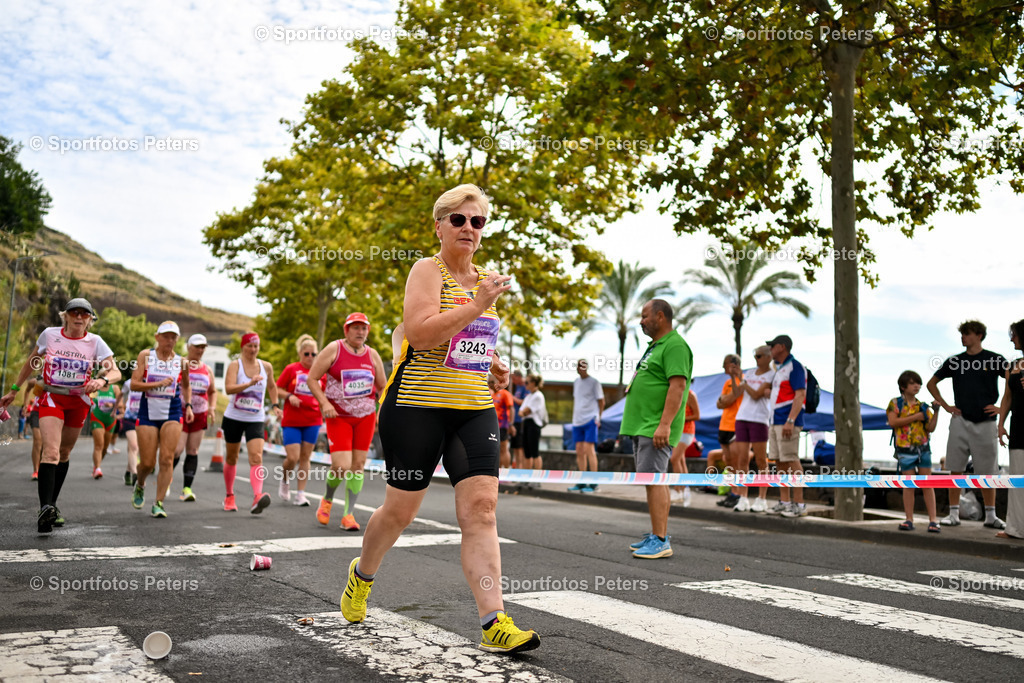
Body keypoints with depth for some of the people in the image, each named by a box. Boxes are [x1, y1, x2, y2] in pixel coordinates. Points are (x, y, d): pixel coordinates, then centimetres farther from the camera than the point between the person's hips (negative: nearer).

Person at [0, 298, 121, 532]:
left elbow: (116, 372, -10)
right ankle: (45, 509, -30)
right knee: (51, 452, -20)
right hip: (51, 398, -2)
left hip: (79, 402, 2)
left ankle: (52, 505, 28)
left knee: (64, 454, 13)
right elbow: (31, 363, 12)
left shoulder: (95, 342, -4)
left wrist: (102, 380, -32)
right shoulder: (49, 335, -3)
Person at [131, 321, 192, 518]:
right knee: (147, 463, 1)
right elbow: (134, 383, -8)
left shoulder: (181, 361, 5)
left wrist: (188, 406, 9)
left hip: (172, 413, 1)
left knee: (167, 459, -10)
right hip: (148, 413, -1)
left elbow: (186, 386, 22)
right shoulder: (145, 356, 0)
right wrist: (159, 384, -19)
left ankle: (159, 503, -4)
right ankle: (140, 485, 35)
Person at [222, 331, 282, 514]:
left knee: (256, 457, -18)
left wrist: (275, 405, 13)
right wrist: (250, 383, -36)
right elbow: (229, 388, -24)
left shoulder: (266, 367, 3)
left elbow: (272, 386, 22)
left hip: (256, 420, 1)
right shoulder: (235, 365, -8)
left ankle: (257, 496, -32)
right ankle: (229, 496, 31)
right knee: (231, 458, 12)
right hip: (234, 418, -1)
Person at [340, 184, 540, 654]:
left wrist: (491, 363, 14)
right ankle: (361, 574, 37)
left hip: (474, 408, 5)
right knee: (400, 510, 6)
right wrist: (478, 305, -22)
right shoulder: (428, 270, -5)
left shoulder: (484, 279, 17)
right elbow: (419, 333, -21)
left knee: (481, 509, -8)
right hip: (416, 405, -5)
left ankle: (494, 623, -11)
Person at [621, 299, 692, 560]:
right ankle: (658, 535, 18)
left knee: (653, 479, -14)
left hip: (656, 428, -10)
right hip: (642, 427, 10)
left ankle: (660, 541, -12)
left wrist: (664, 424, -27)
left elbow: (678, 385, -21)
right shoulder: (656, 345, 21)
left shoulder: (675, 345, -12)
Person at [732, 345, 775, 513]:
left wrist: (745, 386, 4)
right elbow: (738, 391, 8)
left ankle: (762, 499, 2)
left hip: (759, 419, -5)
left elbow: (756, 395, -8)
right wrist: (763, 391, -4)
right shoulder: (750, 372, 18)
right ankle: (743, 498, 2)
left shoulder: (772, 375, 1)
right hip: (742, 417, 5)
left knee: (761, 460, -3)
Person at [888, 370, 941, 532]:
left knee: (927, 484, 0)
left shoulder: (923, 407, 9)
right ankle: (909, 520, 9)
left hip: (923, 448, 2)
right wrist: (915, 417, -13)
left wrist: (936, 411, -10)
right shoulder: (895, 403, 2)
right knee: (908, 485, 3)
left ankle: (932, 520, 1)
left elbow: (931, 428, 2)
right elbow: (892, 422, -13)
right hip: (905, 449, -2)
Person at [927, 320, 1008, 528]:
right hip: (960, 421, 2)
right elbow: (931, 383, 18)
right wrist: (945, 406, 9)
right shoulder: (954, 361, 9)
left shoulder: (994, 360, 1)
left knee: (987, 471, 3)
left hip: (985, 423, -2)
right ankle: (954, 513, 5)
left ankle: (990, 515, 12)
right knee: (955, 469, 0)